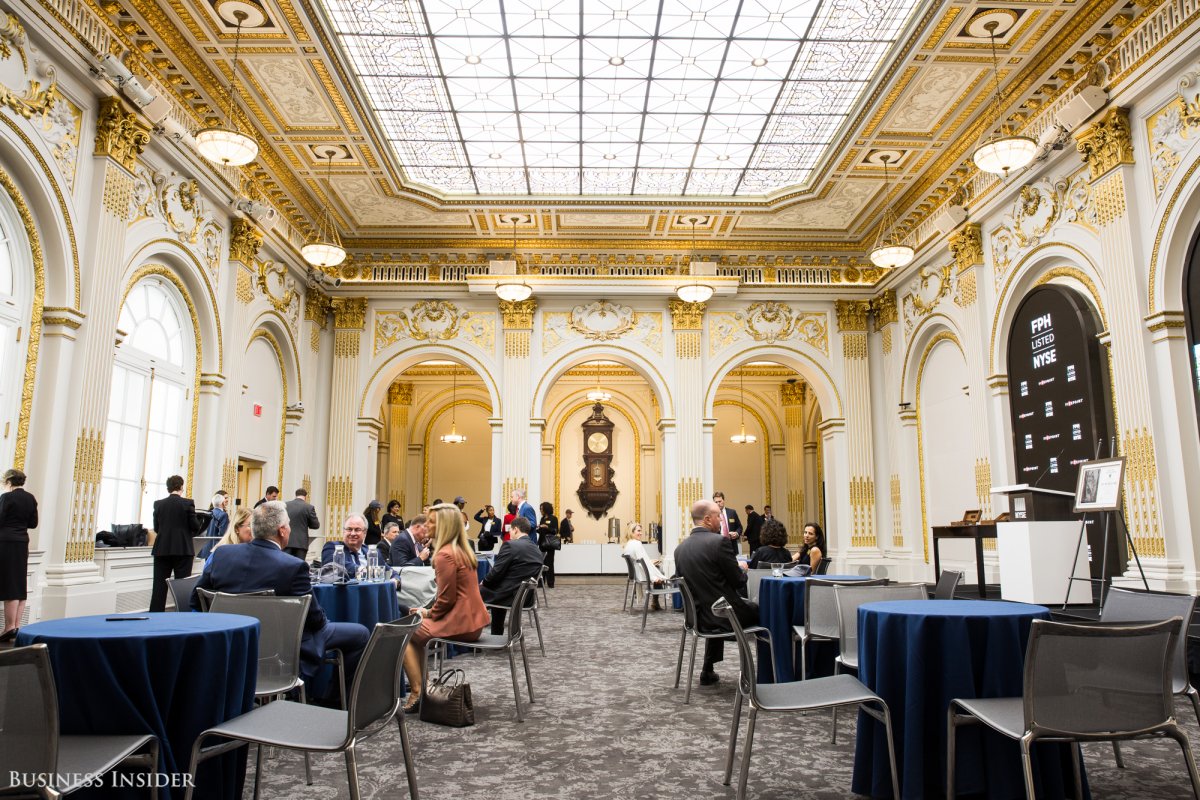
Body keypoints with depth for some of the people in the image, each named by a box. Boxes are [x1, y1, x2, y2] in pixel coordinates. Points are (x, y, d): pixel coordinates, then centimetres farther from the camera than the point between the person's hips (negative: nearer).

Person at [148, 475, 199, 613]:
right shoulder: (188, 503, -8)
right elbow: (195, 527, -6)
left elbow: (156, 528, 10)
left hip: (162, 549, 3)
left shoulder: (158, 504, 3)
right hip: (183, 549, -3)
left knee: (159, 586, 7)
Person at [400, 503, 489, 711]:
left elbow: (446, 599, -19)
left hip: (460, 623, -9)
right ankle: (421, 684, 24)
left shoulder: (445, 555, -18)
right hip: (473, 620, 9)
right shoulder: (462, 550, 11)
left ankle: (417, 692, 3)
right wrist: (429, 611, 14)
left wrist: (429, 614, -1)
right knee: (415, 628, 24)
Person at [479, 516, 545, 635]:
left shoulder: (510, 545, -16)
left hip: (508, 595, -7)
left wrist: (484, 582, 5)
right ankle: (497, 637, 37)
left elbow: (496, 572, -16)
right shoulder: (537, 549, 7)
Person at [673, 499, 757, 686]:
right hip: (725, 615, -6)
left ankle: (708, 672, 37)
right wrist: (742, 569, 11)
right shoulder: (718, 541, -18)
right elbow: (739, 581, -13)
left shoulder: (680, 548, 1)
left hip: (696, 617, 6)